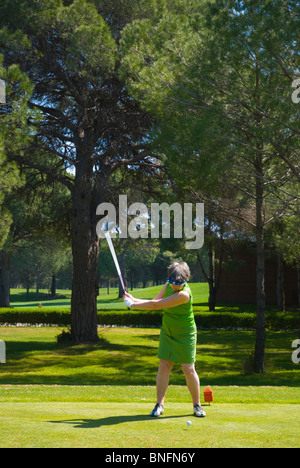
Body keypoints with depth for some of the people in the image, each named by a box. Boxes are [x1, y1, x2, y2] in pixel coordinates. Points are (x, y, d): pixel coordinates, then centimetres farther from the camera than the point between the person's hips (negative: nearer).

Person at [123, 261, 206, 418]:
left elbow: (157, 305, -26)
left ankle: (197, 405, 10)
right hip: (167, 333, 6)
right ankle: (159, 404, 5)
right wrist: (134, 299, -6)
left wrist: (133, 304, -18)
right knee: (164, 366, -1)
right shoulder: (168, 285, -2)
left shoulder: (184, 294, -28)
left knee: (189, 369, -5)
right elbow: (155, 302, 7)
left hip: (185, 335, -6)